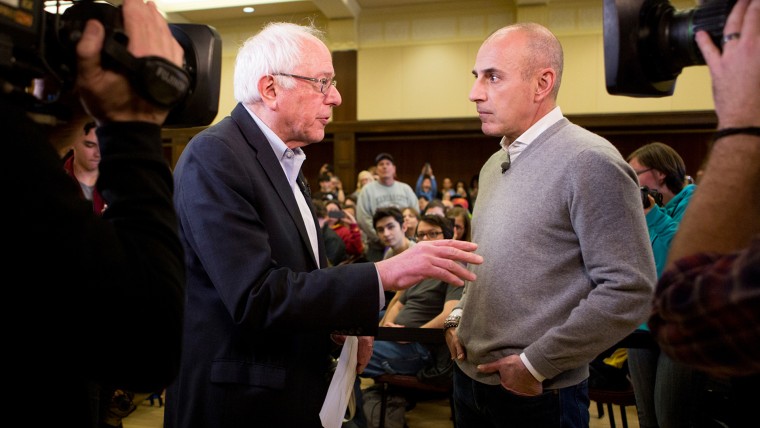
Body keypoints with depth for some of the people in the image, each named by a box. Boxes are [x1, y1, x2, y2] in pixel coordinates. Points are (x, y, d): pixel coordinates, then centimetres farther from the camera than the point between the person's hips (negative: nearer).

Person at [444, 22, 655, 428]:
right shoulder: (493, 165, 8)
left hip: (536, 393, -7)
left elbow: (630, 289, -20)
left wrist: (537, 363, -17)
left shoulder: (590, 162, -17)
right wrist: (458, 316, 4)